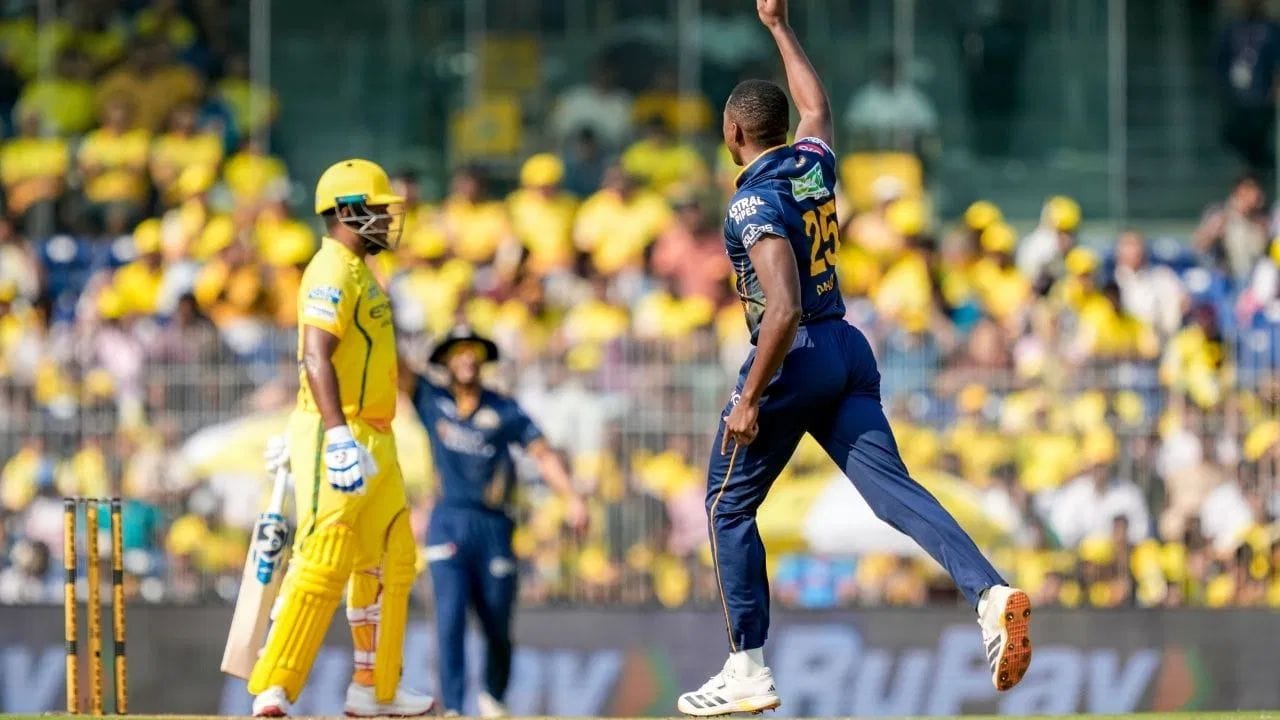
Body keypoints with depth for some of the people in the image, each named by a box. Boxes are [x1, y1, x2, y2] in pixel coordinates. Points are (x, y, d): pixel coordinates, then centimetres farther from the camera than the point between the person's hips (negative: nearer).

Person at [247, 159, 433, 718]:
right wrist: (338, 436, -35)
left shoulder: (358, 272, 19)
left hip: (373, 441, 11)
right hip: (339, 435, -11)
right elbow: (316, 358, -25)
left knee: (390, 562, 15)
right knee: (325, 565, -14)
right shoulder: (332, 273, -14)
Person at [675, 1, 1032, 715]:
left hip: (793, 359, -7)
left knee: (729, 507, 6)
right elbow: (817, 103, 32)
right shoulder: (814, 165, 7)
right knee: (893, 487, -3)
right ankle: (989, 590, -27)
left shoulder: (755, 203, -15)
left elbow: (783, 310, -25)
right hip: (850, 354, 7)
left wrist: (750, 401, -21)